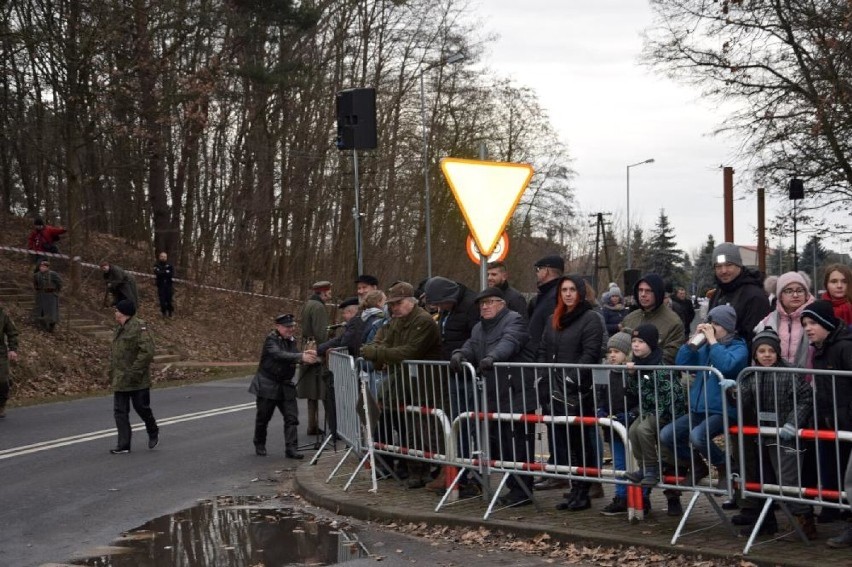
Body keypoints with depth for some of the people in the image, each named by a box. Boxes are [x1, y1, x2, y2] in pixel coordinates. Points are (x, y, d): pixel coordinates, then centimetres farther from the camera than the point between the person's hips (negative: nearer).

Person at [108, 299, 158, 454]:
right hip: (120, 380, 8)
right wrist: (112, 371, 15)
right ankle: (124, 445, 4)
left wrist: (134, 371, -22)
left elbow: (147, 351, -21)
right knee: (120, 411, 2)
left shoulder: (139, 328, -14)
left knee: (142, 407, 3)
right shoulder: (120, 329, 13)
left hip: (137, 380, -8)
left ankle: (153, 432, 29)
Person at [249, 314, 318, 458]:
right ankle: (259, 446, 28)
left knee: (292, 418, -4)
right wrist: (301, 357, -43)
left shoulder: (291, 340, 7)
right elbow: (279, 355, -33)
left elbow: (293, 358, 2)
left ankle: (291, 449, -4)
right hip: (267, 385, -6)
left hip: (286, 386, 6)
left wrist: (307, 355, -20)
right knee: (263, 418, 9)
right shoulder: (271, 339, -16)